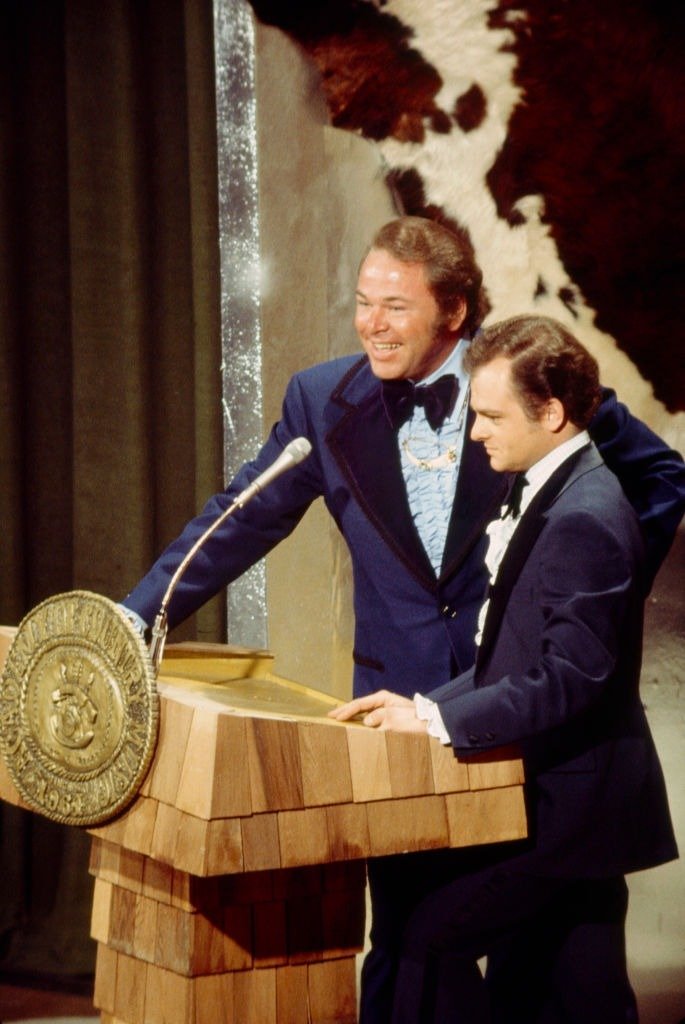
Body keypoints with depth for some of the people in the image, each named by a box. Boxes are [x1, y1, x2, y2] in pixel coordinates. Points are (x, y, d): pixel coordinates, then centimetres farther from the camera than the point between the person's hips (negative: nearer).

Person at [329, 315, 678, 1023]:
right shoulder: (549, 494, 12)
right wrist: (424, 702, 6)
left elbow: (571, 677, -26)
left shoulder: (585, 519, -20)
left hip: (574, 800, -10)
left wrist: (439, 718, -21)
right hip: (560, 789, 10)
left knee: (434, 934, -11)